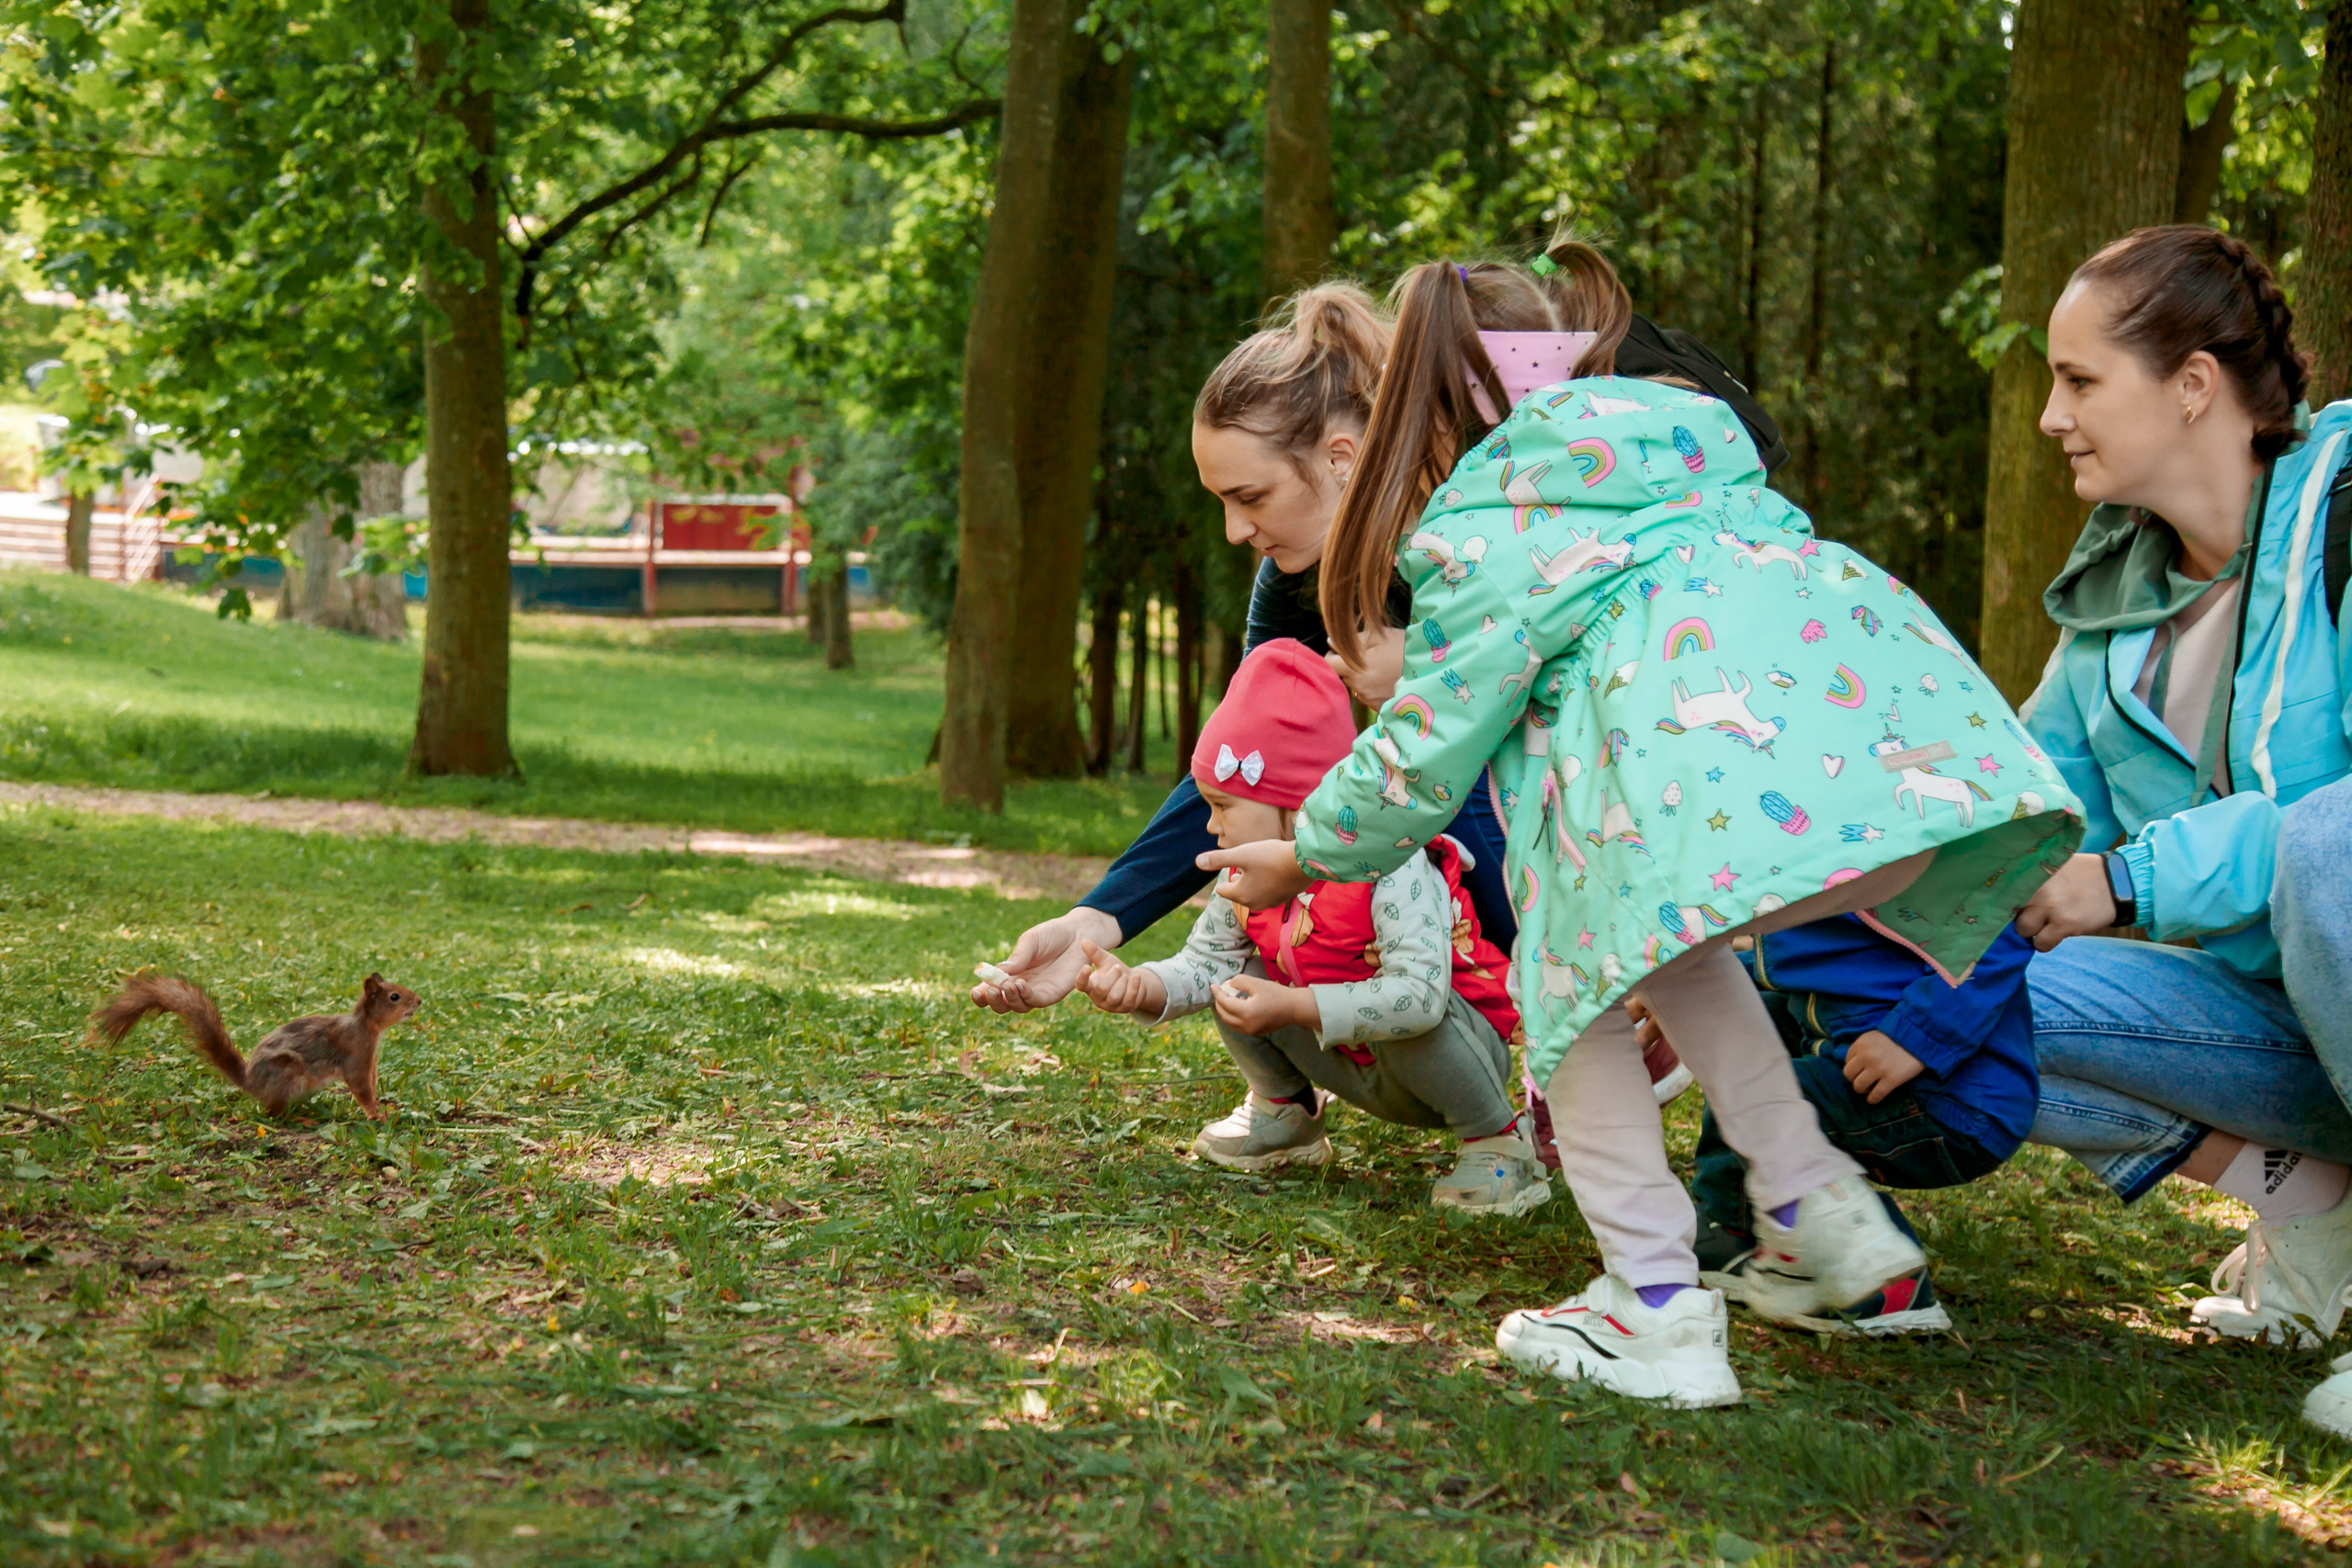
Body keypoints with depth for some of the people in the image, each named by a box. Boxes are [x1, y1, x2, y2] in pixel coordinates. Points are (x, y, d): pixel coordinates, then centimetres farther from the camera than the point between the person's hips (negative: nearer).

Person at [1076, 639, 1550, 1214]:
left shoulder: (1393, 869, -31)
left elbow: (1421, 993, -43)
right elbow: (1202, 962, -2)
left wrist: (1292, 1007, -47)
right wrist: (1139, 987, -24)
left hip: (1463, 1053, -6)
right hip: (1358, 1070, 7)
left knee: (1409, 1017, -38)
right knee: (1238, 981, -6)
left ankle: (1497, 1142, -14)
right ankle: (1284, 1109, 18)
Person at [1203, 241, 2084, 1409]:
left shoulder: (1479, 533, 13)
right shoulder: (1689, 447, 35)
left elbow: (1423, 756, 17)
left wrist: (1304, 858, 34)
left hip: (1723, 768, -8)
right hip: (1901, 740, 8)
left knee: (1573, 976, 13)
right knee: (1665, 945, 29)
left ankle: (1655, 1311, 7)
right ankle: (1813, 1202, 24)